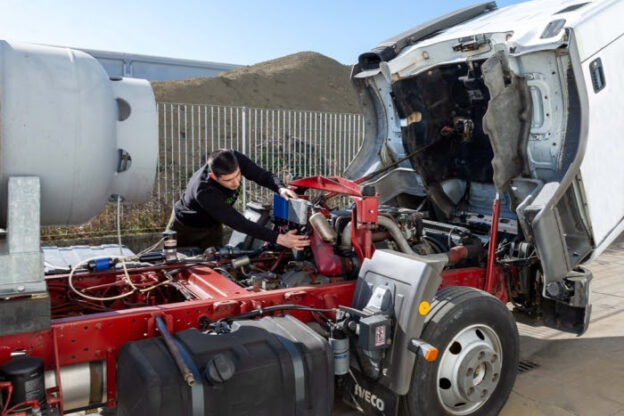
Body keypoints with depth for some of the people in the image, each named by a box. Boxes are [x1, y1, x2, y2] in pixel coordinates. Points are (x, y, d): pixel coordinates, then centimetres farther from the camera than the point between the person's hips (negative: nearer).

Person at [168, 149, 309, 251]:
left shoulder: (236, 159, -31)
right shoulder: (203, 192, -44)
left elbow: (264, 176, -19)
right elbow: (240, 224, -44)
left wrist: (281, 188, -42)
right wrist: (279, 238, -50)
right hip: (185, 227, -4)